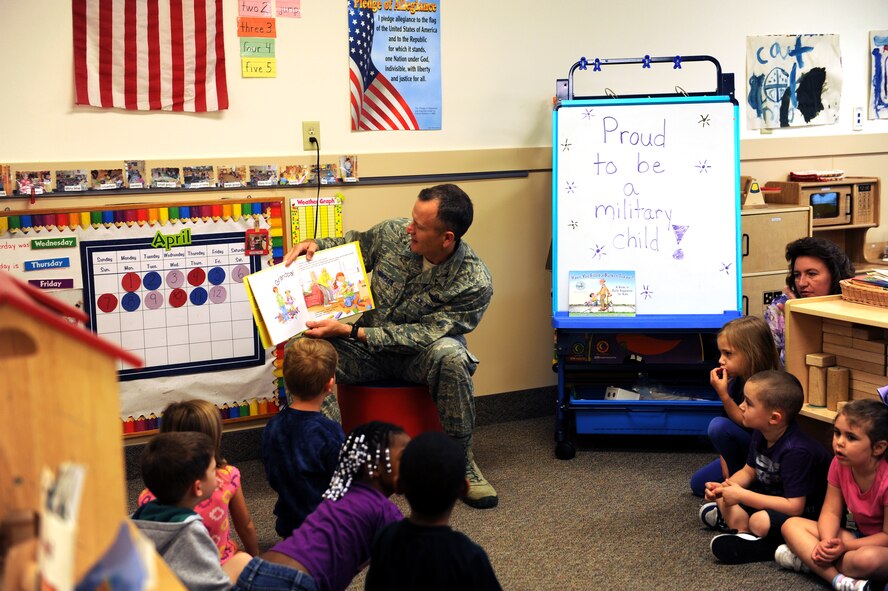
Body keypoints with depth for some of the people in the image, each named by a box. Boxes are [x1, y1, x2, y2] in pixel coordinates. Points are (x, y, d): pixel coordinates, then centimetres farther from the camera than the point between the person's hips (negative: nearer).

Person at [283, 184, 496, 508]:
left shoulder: (474, 283, -22)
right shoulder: (393, 233, -11)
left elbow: (424, 335, -26)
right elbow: (350, 246, 11)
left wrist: (350, 332, -32)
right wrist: (314, 245, -12)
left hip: (420, 353, -3)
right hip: (369, 346, 3)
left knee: (450, 354, -39)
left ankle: (461, 461, -18)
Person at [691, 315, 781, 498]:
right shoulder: (736, 382, -2)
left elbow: (747, 423, -22)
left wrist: (723, 395, -31)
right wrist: (725, 466, -6)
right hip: (744, 455, 8)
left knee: (718, 425, -28)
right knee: (698, 483, 6)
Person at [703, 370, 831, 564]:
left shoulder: (797, 451, -31)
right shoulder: (760, 434, -5)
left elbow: (794, 507, -33)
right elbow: (749, 471, 11)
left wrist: (741, 495, -29)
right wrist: (723, 487, -11)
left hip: (807, 513, -9)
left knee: (760, 521, -35)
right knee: (723, 497, 1)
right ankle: (744, 531, -18)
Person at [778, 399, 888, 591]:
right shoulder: (839, 464, -8)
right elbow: (831, 512, -3)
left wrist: (844, 546, -28)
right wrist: (827, 543, -24)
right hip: (860, 537, 7)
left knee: (867, 558, -44)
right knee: (791, 525, -7)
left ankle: (809, 562, -19)